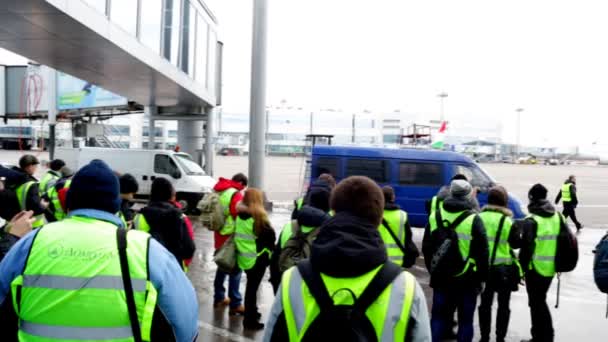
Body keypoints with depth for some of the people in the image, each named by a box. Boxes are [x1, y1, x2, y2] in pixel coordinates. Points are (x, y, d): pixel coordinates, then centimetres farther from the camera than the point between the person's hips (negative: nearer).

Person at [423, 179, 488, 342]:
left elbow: (426, 248, 9)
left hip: (441, 278, 4)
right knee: (465, 320, 10)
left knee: (439, 317, 13)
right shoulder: (473, 220, -12)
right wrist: (481, 278, 0)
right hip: (467, 279, -3)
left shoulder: (435, 217, 3)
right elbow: (482, 253, -10)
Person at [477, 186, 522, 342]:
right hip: (504, 268, -2)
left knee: (485, 303, 15)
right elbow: (516, 243, -4)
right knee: (503, 305, 12)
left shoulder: (480, 218, -4)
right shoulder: (508, 221, -12)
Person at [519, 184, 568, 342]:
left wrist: (521, 267, -11)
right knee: (540, 301, 20)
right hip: (550, 268, 7)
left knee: (537, 303, 2)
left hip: (535, 268, -7)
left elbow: (526, 247, -19)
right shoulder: (558, 217, 6)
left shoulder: (531, 221, -15)